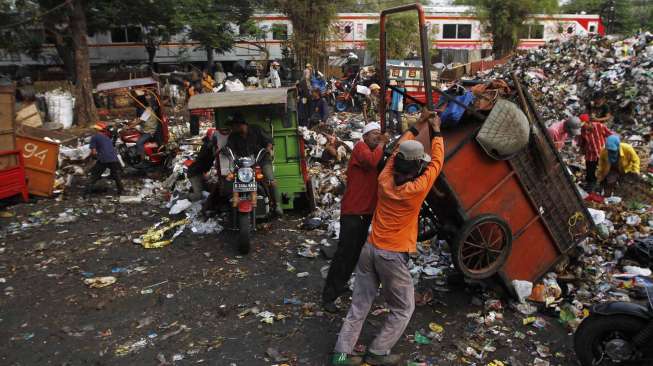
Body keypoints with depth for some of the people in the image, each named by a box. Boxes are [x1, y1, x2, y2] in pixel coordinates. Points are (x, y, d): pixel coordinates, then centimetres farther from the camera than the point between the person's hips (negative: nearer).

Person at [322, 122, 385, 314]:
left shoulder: (375, 152, 18)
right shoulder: (360, 147, -9)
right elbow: (371, 161, -30)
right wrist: (381, 145, -15)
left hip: (366, 211, 9)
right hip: (352, 212, -9)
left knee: (357, 251, 17)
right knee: (344, 253, -10)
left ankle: (340, 284, 32)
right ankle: (328, 295, -4)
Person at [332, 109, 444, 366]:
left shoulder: (384, 180, -3)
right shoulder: (416, 190, -16)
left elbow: (397, 151, 13)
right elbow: (437, 162, -3)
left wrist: (417, 126, 20)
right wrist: (436, 131, 9)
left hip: (369, 249, 6)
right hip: (392, 256, -6)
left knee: (359, 305, 13)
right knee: (402, 309, 15)